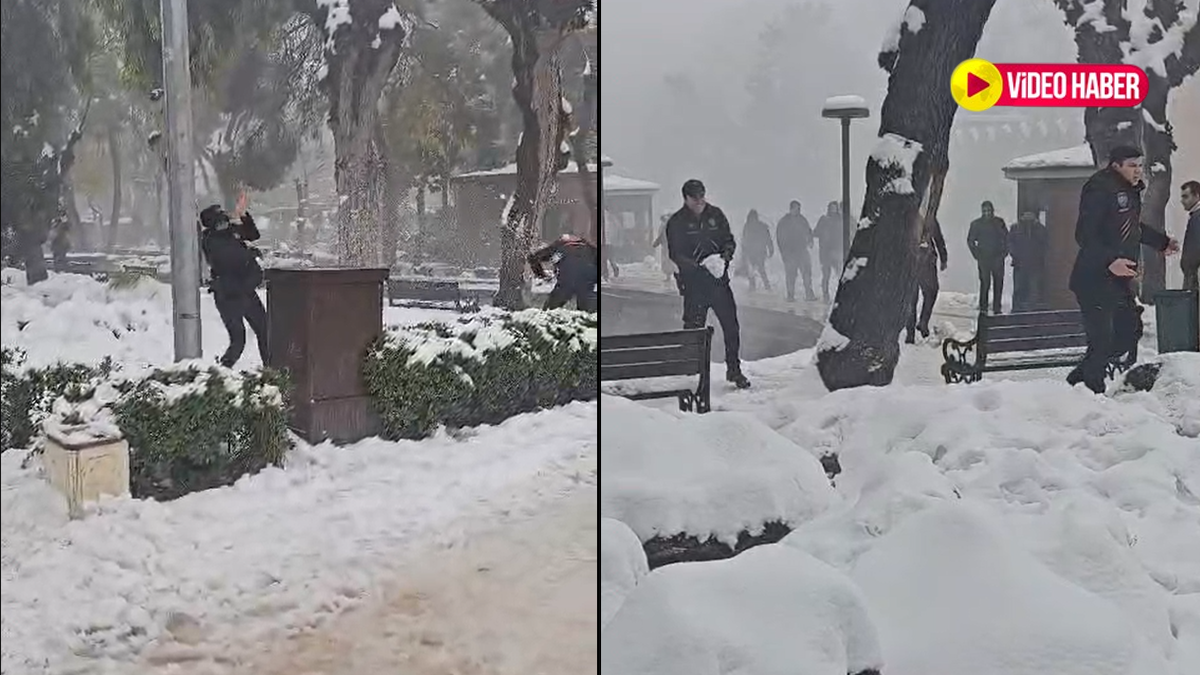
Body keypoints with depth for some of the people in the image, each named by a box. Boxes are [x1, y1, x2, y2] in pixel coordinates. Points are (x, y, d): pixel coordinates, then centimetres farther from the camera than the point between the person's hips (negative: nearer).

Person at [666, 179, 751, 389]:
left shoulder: (716, 215, 8)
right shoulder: (676, 222, -2)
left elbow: (729, 241, 12)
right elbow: (675, 255, -7)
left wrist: (725, 257, -9)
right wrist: (700, 266, -20)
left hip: (719, 279, 3)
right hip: (693, 283, -3)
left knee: (731, 325, 1)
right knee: (693, 328, -1)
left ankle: (734, 370, 14)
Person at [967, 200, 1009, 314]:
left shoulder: (999, 222, 7)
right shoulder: (976, 224, 3)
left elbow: (1006, 238, 14)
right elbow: (970, 241, 8)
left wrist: (1004, 252, 4)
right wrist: (977, 255, -1)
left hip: (998, 258, 2)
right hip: (983, 259, -2)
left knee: (998, 283, 2)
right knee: (985, 283, -10)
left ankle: (997, 309, 10)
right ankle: (983, 308, -5)